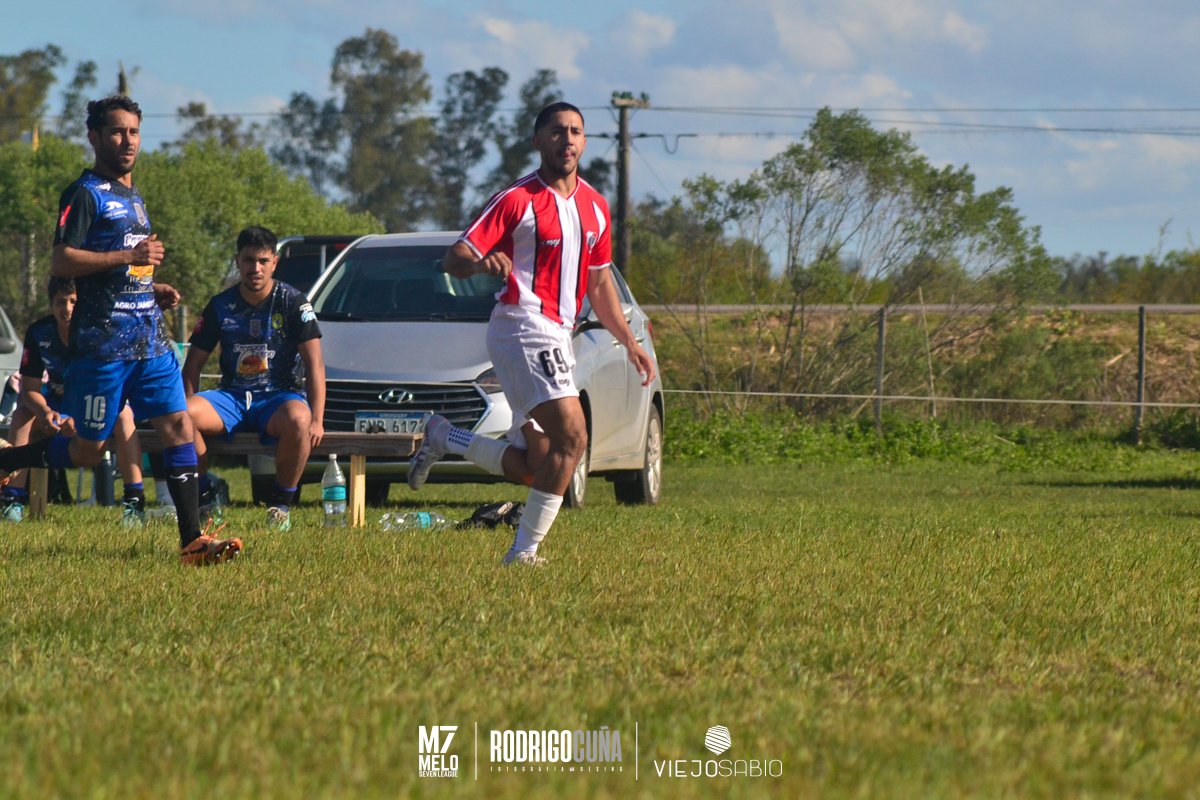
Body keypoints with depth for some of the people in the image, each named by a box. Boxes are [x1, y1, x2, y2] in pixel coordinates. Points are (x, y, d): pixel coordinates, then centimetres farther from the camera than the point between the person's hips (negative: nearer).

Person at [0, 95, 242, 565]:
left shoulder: (133, 198, 20)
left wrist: (155, 291, 13)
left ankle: (192, 541, -8)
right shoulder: (85, 194, -6)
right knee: (87, 450, -2)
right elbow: (60, 263, -17)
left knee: (178, 425, -5)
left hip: (150, 341, 7)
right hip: (102, 344, -7)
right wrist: (130, 256, -21)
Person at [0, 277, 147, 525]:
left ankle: (134, 501, -37)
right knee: (23, 415, -25)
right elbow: (30, 388, -14)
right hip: (57, 401, 3)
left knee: (122, 414, -35)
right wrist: (44, 411, -38)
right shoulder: (38, 333, -16)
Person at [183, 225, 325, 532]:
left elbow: (314, 363, -6)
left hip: (279, 397, -3)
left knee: (297, 421, -40)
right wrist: (186, 411, -8)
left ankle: (282, 504, -19)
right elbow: (193, 365, 10)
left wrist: (316, 420, -18)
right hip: (232, 398, 3)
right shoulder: (221, 306, 7)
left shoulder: (293, 303, -1)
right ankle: (204, 493, -7)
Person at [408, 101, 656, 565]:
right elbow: (452, 259, -12)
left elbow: (599, 282, 25)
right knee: (571, 437, -21)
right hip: (523, 329, -8)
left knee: (533, 466, 7)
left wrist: (629, 343, 21)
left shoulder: (594, 206, 14)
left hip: (556, 336, 8)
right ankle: (524, 552, -15)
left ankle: (444, 439, 23)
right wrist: (481, 262, -35)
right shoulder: (516, 200, -8)